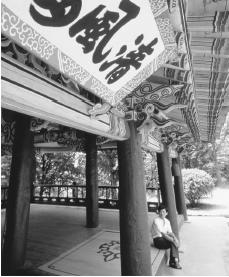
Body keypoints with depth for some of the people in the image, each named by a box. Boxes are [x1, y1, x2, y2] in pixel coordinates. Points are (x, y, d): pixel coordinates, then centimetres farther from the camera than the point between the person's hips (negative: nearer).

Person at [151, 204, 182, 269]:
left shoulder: (167, 221, 5)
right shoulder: (156, 220, -19)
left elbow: (170, 232, 0)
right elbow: (162, 233, -24)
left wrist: (175, 238, -21)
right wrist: (172, 240, -28)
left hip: (165, 238, 7)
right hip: (158, 240, -6)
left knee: (175, 242, -20)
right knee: (173, 243, -24)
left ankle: (173, 262, -12)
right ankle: (175, 261, -9)